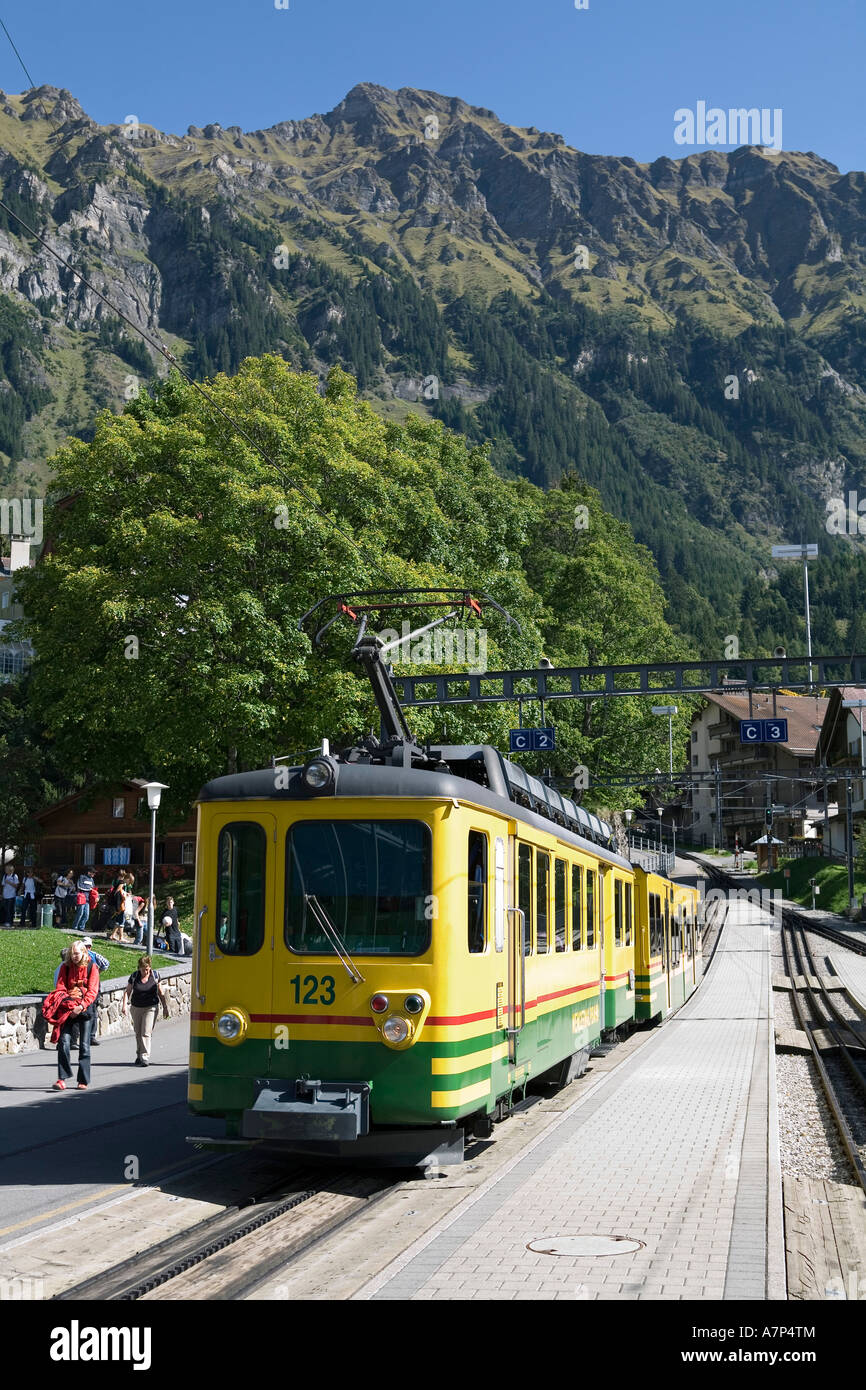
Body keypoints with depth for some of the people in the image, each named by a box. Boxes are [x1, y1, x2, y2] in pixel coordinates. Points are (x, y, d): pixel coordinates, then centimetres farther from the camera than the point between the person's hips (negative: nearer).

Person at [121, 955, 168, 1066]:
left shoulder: (154, 976, -4)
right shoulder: (134, 977, -4)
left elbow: (161, 992, 5)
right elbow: (127, 991, 2)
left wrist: (165, 1007, 7)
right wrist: (124, 1004, -12)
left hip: (151, 1008, -2)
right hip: (136, 1008, 2)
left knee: (146, 1033, -12)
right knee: (138, 1033, 13)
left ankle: (145, 1057, -12)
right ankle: (139, 1055, 29)